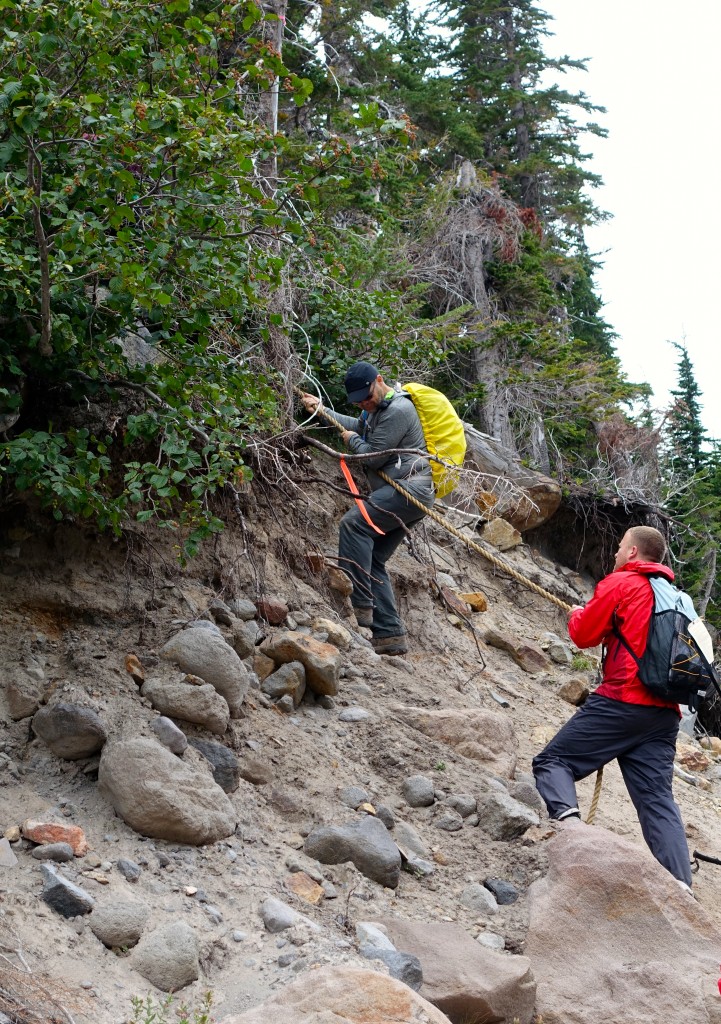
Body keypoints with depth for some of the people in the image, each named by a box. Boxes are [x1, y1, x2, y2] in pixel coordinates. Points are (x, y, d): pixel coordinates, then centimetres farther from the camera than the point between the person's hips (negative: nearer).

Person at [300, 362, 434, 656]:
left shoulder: (398, 410, -13)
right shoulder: (377, 408, 21)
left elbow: (373, 456, -13)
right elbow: (357, 425, 41)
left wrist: (352, 440, 6)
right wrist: (321, 409, 38)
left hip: (410, 487, -11)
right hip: (404, 493, 11)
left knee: (353, 523, -25)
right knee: (373, 559, 4)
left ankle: (359, 604, -29)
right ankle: (390, 634, 1)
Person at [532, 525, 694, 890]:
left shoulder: (619, 583, 0)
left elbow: (584, 635, 2)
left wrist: (577, 614, 22)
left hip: (622, 701, -6)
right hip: (665, 712, 6)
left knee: (553, 761, 1)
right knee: (658, 799, 3)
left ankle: (567, 815, -28)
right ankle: (681, 886, -11)